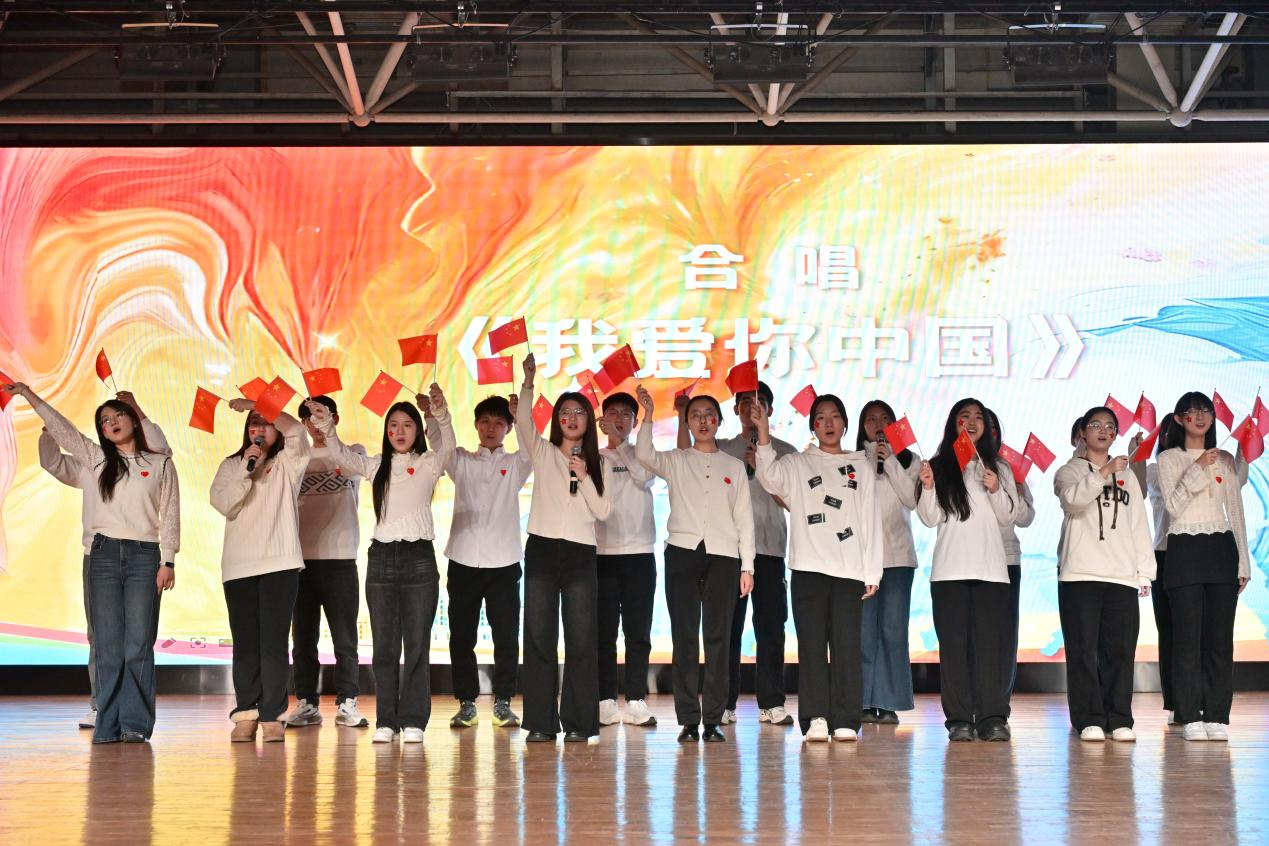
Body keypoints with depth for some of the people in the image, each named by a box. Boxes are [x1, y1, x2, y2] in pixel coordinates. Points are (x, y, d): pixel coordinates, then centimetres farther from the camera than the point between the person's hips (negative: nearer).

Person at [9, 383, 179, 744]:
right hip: (104, 555, 2)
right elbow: (61, 428, 11)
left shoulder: (161, 464, 8)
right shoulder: (96, 458, 14)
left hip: (144, 556, -2)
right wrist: (29, 395, 4)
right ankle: (108, 726, 1)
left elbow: (170, 514, 5)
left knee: (138, 646, -6)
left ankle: (135, 725, -3)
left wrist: (168, 561, -2)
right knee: (107, 646, -1)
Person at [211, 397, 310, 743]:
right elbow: (223, 504, 1)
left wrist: (254, 403, -14)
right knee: (245, 644, 1)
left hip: (280, 563, -2)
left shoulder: (287, 463, 9)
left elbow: (296, 431, -12)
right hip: (238, 565, 2)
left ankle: (272, 716, -4)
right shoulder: (231, 465, 16)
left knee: (274, 642, -6)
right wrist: (246, 469, -7)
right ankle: (245, 715, 5)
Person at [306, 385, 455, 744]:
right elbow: (342, 456, 0)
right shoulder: (376, 466, 13)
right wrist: (327, 427, -19)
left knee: (416, 644, -2)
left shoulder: (428, 463, 4)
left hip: (419, 556, -3)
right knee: (384, 646, 3)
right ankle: (386, 721, 8)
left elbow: (447, 446, -15)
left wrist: (441, 415, -35)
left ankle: (413, 720, 3)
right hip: (382, 556, 3)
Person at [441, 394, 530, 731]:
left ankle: (503, 702, 8)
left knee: (506, 636, -1)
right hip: (463, 561, 1)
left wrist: (521, 415, -26)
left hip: (503, 563, -1)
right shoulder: (460, 462, 12)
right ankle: (466, 702, 10)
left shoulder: (515, 464, 9)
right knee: (461, 636, 2)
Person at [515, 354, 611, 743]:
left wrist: (585, 477, -10)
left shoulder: (597, 463, 12)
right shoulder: (542, 452, 8)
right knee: (539, 636, -2)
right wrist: (528, 383, -24)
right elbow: (523, 421, -11)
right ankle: (540, 722, 3)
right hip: (541, 548, -1)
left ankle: (578, 723, 5)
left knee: (581, 638, -1)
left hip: (580, 553, 1)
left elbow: (602, 511, 2)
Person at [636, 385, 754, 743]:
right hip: (682, 552, -1)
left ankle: (713, 719, 1)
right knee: (684, 636, -2)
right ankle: (688, 719, 1)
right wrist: (647, 417, -20)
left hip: (723, 555, 1)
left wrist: (747, 566, 5)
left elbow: (744, 518, 11)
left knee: (717, 637, -2)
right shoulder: (675, 461, 11)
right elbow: (644, 455, -11)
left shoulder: (734, 466, 15)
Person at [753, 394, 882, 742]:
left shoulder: (861, 467, 15)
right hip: (809, 567, -1)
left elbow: (871, 521, 12)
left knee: (847, 643, -4)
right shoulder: (797, 464, 11)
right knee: (812, 642, -3)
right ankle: (815, 718, 0)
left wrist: (872, 572, 4)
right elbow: (771, 478, -11)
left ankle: (845, 721, -1)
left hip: (849, 569, 1)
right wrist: (764, 432, -24)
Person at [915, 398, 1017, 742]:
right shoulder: (938, 466, 9)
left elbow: (1006, 518, 11)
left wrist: (996, 491, -6)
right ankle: (959, 719, -3)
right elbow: (930, 519, 2)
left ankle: (993, 718, -6)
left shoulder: (997, 467, 15)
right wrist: (927, 488, -14)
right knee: (954, 642, -4)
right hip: (949, 568, -1)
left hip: (991, 567, 1)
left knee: (992, 641, -5)